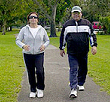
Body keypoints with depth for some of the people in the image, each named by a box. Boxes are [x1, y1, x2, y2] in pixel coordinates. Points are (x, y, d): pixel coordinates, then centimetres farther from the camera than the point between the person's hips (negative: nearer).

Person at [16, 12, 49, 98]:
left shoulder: (42, 29, 6)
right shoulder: (24, 29, 3)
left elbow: (47, 40, 14)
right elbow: (18, 40, 2)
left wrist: (44, 45, -8)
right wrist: (23, 45, -19)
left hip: (39, 54, -1)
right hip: (28, 55, 1)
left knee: (39, 71, -16)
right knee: (31, 73, 6)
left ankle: (40, 89, 5)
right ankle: (33, 91, 22)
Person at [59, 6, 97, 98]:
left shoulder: (87, 23, 7)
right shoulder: (67, 24, 7)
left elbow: (92, 35, 10)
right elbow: (62, 37, 15)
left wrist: (94, 45, -2)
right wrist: (61, 48, 14)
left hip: (84, 52, 2)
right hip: (72, 53, -2)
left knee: (83, 69, 13)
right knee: (73, 70, -10)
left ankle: (80, 84, 33)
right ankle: (74, 89, -14)